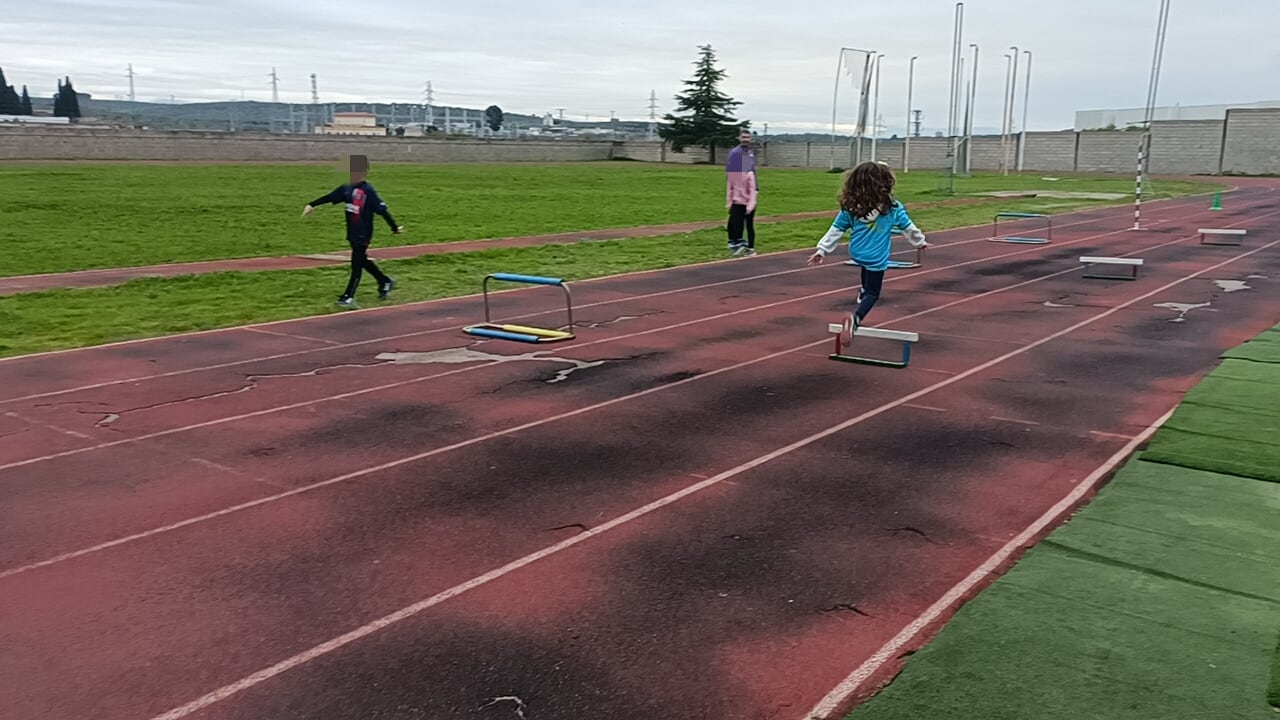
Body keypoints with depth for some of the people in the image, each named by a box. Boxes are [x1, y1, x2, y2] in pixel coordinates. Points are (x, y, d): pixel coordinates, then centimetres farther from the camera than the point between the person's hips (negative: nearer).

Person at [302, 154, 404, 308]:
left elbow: (382, 210, -15)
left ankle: (349, 297, -1)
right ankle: (385, 282, 35)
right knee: (362, 261, 19)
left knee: (356, 264, -4)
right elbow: (329, 197, 9)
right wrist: (311, 205, 6)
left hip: (363, 235, -8)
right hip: (353, 234, 8)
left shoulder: (368, 192, -17)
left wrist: (394, 228, -13)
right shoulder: (347, 189, 5)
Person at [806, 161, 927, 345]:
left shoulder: (850, 207, -6)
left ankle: (863, 291, 47)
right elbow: (908, 228, 2)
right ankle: (855, 319, -21)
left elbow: (836, 230, -2)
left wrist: (822, 250, 7)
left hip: (856, 253, 4)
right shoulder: (892, 207, -11)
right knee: (873, 293, 4)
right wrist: (920, 241, 20)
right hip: (876, 257, -4)